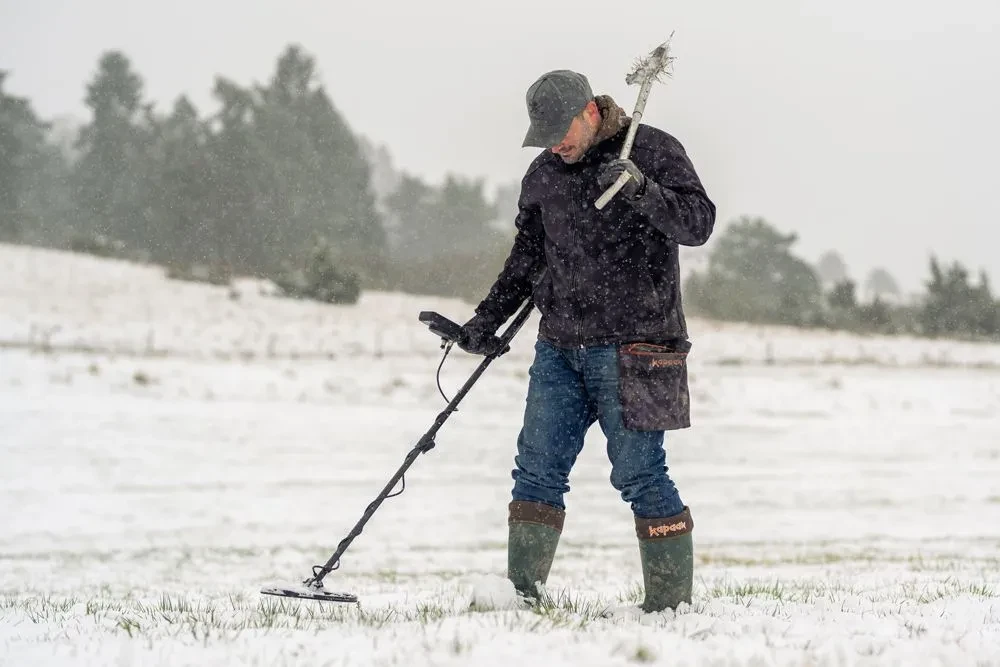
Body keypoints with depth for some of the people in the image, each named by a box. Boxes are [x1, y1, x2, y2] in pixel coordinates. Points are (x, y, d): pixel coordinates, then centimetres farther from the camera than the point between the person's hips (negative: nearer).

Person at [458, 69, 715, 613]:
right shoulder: (543, 174, 13)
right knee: (537, 471, 3)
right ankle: (520, 593, 9)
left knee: (639, 475, -7)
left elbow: (698, 224, -14)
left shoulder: (652, 151, -4)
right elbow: (526, 257, 24)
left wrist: (642, 191, -29)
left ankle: (671, 600, 0)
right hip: (559, 347, 6)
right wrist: (487, 319, 18)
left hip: (631, 347, -6)